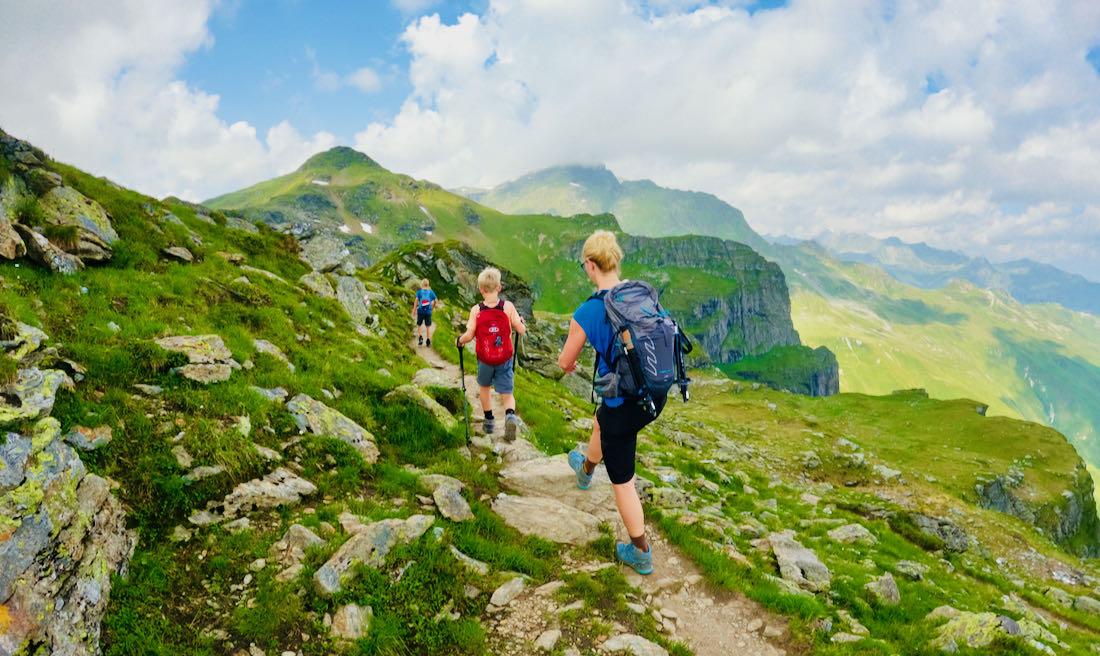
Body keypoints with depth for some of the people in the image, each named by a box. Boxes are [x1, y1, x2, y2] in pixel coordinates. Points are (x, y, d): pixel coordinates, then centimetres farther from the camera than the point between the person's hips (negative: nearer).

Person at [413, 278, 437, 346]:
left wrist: (414, 311, -3)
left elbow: (416, 301, -7)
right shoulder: (431, 292, 2)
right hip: (428, 312, 1)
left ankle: (420, 337, -5)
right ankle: (428, 341, 7)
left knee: (419, 325, 14)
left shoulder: (419, 291, -3)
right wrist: (433, 307, 24)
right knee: (428, 326, 8)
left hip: (420, 311, -1)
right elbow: (435, 301, 5)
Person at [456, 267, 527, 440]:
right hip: (505, 360, 0)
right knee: (507, 395, 7)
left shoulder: (476, 310, -11)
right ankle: (510, 415, -23)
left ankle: (489, 421, 33)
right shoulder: (508, 306, -11)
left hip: (484, 360, 1)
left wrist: (460, 340, 9)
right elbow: (521, 330, -8)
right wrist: (522, 321, 13)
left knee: (484, 386, 28)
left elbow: (469, 336, -12)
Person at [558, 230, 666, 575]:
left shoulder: (586, 313, -21)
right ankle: (585, 470, 66)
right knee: (601, 421, 37)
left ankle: (641, 554, 28)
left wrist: (568, 364, 18)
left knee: (622, 481, 13)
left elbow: (565, 362, -7)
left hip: (622, 404, -7)